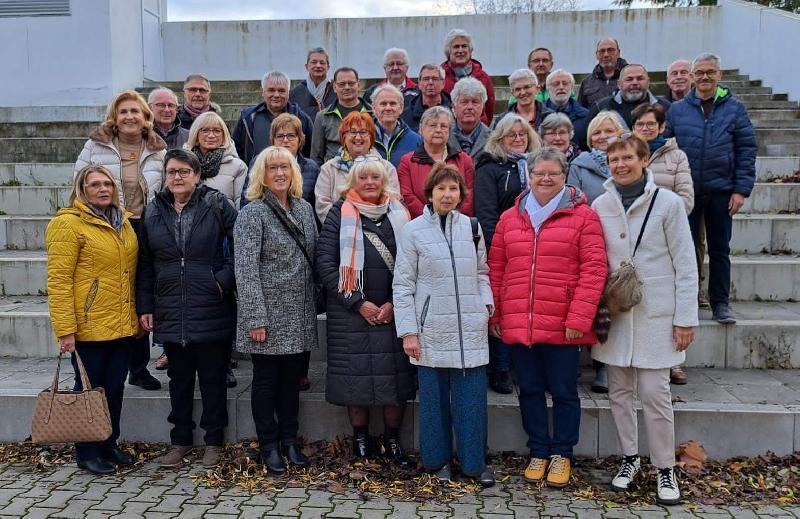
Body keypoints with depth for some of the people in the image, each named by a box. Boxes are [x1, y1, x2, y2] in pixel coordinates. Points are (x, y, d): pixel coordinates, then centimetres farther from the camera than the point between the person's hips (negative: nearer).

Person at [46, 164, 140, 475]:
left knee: (115, 388, 15)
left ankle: (109, 444, 31)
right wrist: (65, 330, -19)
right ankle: (87, 453, 23)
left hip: (123, 326, 6)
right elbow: (58, 280, -15)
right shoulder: (68, 224, -10)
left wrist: (139, 314, 14)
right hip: (89, 327, -6)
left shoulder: (123, 222, 11)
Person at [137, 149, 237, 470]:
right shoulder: (153, 213, 8)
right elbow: (145, 265, 11)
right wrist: (144, 307, 8)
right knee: (179, 379, 14)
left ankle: (214, 441, 22)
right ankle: (180, 440, 28)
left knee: (213, 378, 8)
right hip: (170, 313, 3)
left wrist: (224, 279, -13)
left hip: (212, 310, -3)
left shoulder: (217, 206, -3)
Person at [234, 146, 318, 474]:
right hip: (269, 314, -5)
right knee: (266, 379, 7)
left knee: (293, 378, 13)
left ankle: (290, 440, 27)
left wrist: (315, 304, 10)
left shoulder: (304, 209, 10)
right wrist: (256, 318, -19)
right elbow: (246, 269, -14)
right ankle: (269, 446, 20)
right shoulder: (252, 213, -9)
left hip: (300, 315, 5)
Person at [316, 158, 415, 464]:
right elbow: (325, 263, -4)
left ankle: (392, 440, 18)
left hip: (394, 311, 2)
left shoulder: (399, 214, 9)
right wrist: (358, 303, -9)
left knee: (397, 374, 1)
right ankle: (360, 439, 22)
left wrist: (394, 304, -6)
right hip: (351, 313, -1)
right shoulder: (340, 214, 3)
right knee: (356, 374, 3)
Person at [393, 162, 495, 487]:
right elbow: (403, 285, -1)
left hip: (470, 329, 2)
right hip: (432, 329, -2)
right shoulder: (413, 231, -1)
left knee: (472, 397, 4)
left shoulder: (471, 227, 8)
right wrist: (408, 332, -6)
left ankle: (474, 463, 18)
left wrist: (486, 303, 1)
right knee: (434, 397, 7)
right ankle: (438, 460, 24)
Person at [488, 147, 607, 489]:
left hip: (563, 327, -3)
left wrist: (579, 318, -14)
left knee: (564, 391, 9)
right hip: (518, 325, 3)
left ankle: (561, 454, 27)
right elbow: (495, 270, 11)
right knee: (530, 390, 13)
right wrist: (494, 316, 6)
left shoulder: (583, 216, 0)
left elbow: (593, 269, -7)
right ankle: (538, 452, 29)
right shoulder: (509, 218, 11)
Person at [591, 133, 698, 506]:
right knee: (619, 391, 10)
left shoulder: (667, 203, -5)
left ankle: (664, 468, 16)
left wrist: (685, 319, -7)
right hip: (615, 312, 3)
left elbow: (685, 265, -4)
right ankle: (629, 457, 28)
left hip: (656, 314, -3)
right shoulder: (600, 206, 4)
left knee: (654, 393, -2)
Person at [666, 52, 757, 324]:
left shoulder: (734, 108, 2)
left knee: (720, 250, 8)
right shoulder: (676, 110, 4)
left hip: (721, 191, 0)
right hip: (686, 192, 0)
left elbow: (747, 149, 1)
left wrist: (741, 189, -7)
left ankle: (720, 303, 18)